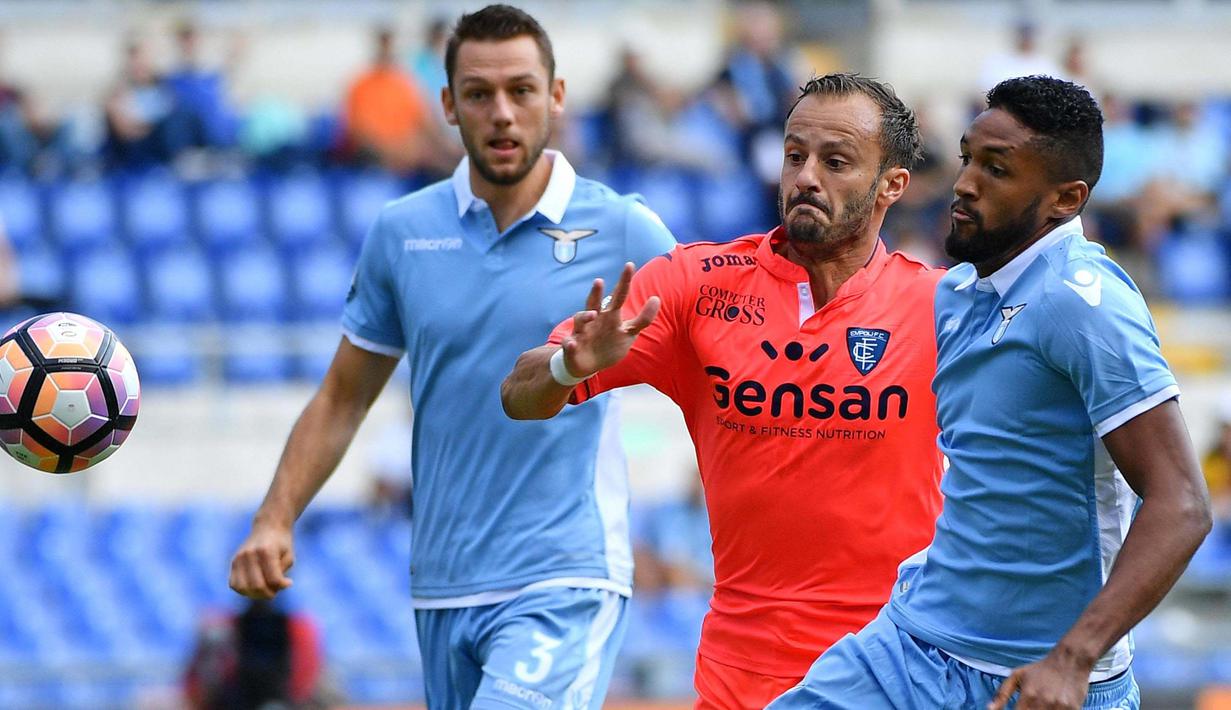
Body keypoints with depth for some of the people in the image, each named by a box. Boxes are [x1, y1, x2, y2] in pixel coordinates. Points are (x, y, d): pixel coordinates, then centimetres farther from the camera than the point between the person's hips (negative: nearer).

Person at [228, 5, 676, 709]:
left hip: (564, 586, -4)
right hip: (443, 591, 4)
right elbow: (343, 398, 14)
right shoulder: (402, 231, 7)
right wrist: (275, 520, 4)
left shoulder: (626, 232, -2)